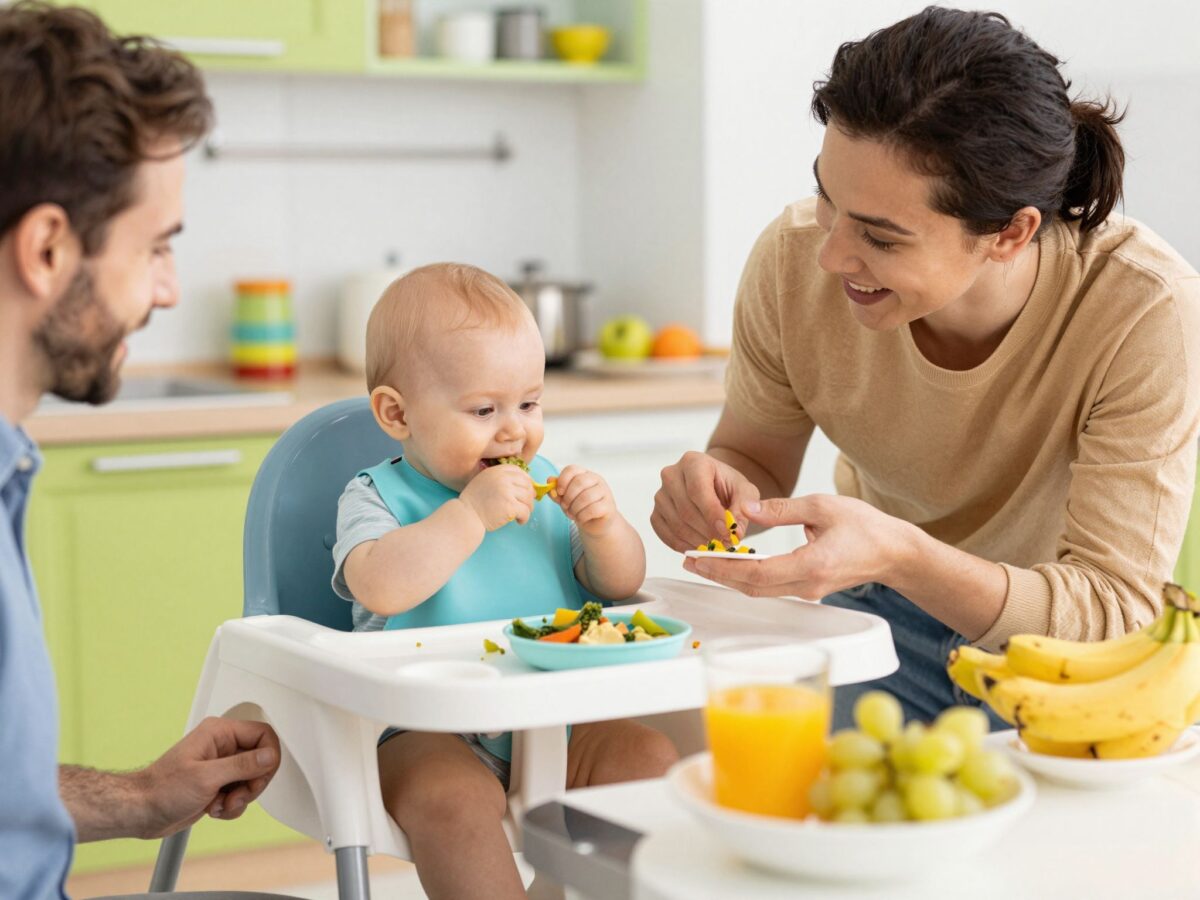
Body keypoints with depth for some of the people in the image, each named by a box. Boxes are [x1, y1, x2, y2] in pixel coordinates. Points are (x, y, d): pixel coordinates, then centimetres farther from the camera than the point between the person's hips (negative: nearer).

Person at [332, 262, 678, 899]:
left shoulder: (543, 487, 12)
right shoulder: (377, 498, -2)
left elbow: (621, 585, 14)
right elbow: (380, 588, -24)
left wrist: (603, 527, -7)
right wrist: (470, 513, -23)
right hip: (428, 732, -4)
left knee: (648, 757, -17)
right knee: (451, 799, -33)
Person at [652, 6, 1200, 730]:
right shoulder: (793, 262, -23)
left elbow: (1117, 611, -31)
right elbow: (758, 458, -4)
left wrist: (897, 554, -46)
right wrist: (719, 483, -29)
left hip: (1068, 629, -1)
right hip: (887, 611, 1)